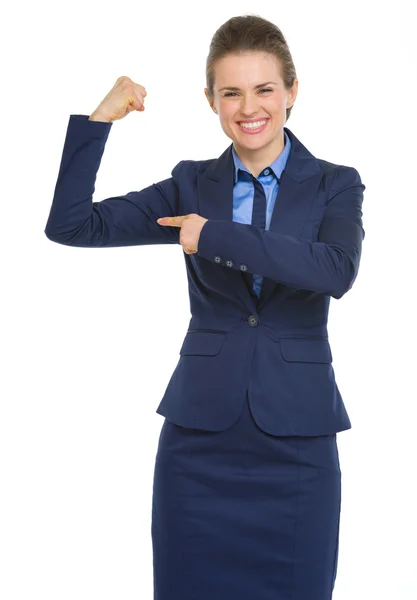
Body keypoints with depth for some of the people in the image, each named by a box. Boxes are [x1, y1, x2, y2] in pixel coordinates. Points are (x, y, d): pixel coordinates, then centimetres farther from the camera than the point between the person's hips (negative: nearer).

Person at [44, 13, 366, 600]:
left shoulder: (335, 185, 2)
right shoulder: (193, 184, 6)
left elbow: (337, 270, -20)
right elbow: (70, 225, -1)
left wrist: (216, 236, -20)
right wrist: (99, 119, -8)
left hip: (296, 438, -1)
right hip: (200, 434, 1)